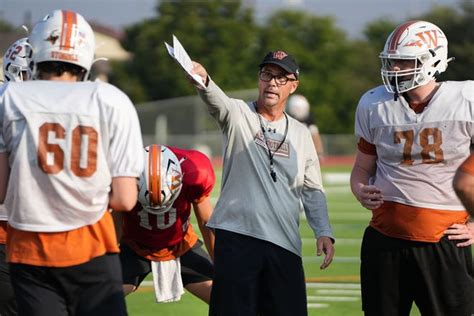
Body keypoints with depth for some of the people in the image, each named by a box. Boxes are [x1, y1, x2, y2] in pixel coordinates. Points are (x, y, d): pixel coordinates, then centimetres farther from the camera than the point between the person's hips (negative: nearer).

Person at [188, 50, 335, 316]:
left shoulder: (300, 134, 14)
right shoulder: (239, 115, 2)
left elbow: (312, 191, 17)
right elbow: (216, 100, -22)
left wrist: (324, 232, 2)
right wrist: (202, 79, -45)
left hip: (284, 244, 4)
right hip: (237, 237, -3)